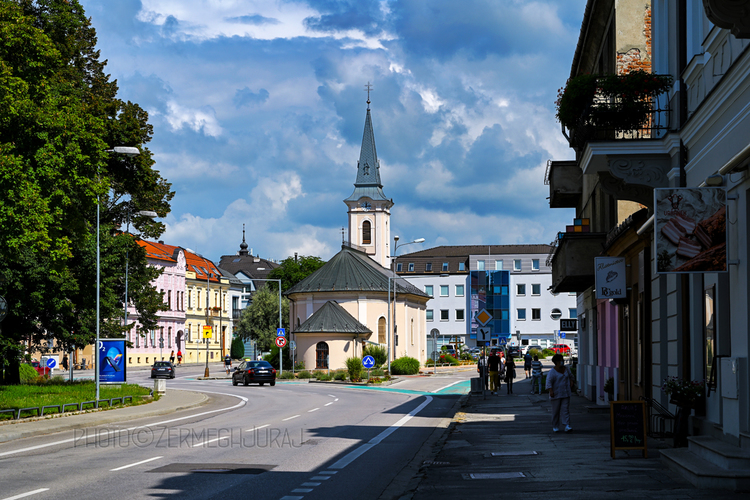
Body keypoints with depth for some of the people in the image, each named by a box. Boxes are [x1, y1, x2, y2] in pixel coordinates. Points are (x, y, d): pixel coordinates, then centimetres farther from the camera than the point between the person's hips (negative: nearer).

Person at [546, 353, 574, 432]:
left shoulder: (565, 368, 8)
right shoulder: (552, 372, -11)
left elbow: (570, 375, 27)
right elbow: (549, 382, -20)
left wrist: (571, 381, 10)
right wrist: (551, 391, -32)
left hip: (565, 393, 4)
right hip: (556, 394, -4)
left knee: (565, 409, -7)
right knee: (556, 410, 3)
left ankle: (567, 426, -16)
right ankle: (555, 427, 16)